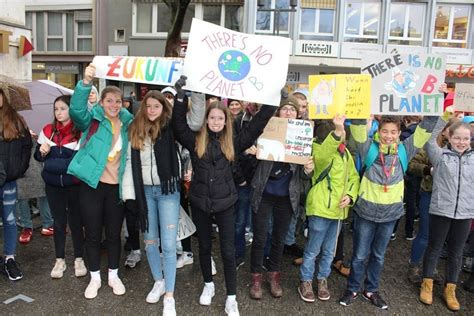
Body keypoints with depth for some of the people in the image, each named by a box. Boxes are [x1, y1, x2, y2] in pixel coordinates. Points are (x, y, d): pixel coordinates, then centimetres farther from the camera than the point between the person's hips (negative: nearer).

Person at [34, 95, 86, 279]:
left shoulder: (80, 132, -12)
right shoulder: (48, 130, 2)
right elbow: (38, 156, 8)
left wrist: (50, 161, -12)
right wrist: (42, 152, -12)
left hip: (74, 185, -3)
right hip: (53, 185, 4)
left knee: (75, 221, 8)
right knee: (59, 222, 14)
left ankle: (78, 259, 24)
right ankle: (60, 260, 27)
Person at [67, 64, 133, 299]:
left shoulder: (127, 123, 6)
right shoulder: (93, 119, -3)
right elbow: (76, 110, -23)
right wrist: (85, 82, -36)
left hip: (116, 186, 2)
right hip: (91, 184, -2)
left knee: (114, 234, 13)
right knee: (92, 234, 9)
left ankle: (113, 275, 31)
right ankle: (95, 277, 28)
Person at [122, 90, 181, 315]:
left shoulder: (170, 128, -3)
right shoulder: (135, 129, 5)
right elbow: (130, 162, 4)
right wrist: (128, 191, 0)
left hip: (168, 190, -4)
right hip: (145, 190, 4)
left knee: (168, 244, -3)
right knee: (149, 241, 14)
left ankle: (169, 296, 9)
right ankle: (158, 282, 35)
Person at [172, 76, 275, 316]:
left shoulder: (233, 143, -1)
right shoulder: (195, 141, -2)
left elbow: (256, 126, -3)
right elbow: (178, 124, -11)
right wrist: (181, 96, -18)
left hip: (224, 203, -1)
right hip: (199, 202, 1)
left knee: (228, 250, 3)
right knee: (204, 246, 17)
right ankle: (208, 284, 39)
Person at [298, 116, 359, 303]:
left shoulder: (346, 153, 9)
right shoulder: (320, 149, -14)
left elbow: (353, 177, 12)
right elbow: (324, 153, -40)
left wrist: (350, 196, -5)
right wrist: (337, 132, -56)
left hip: (338, 210, 7)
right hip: (321, 208, -6)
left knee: (329, 250, 18)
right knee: (313, 250, 7)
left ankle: (322, 280, 36)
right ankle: (306, 282, 25)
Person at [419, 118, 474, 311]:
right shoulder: (440, 155, -6)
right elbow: (428, 139, -14)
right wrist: (443, 118, -15)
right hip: (440, 210, -3)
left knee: (456, 252, 13)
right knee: (434, 248, 11)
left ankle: (450, 289, 28)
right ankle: (427, 284, 27)